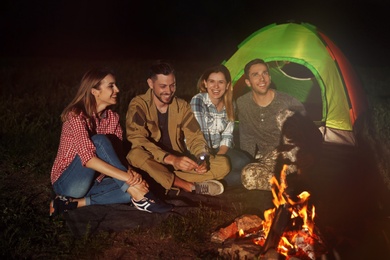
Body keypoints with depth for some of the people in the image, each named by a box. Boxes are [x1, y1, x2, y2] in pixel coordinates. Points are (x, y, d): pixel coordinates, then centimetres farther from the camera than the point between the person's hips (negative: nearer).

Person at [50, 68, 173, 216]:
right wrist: (128, 178, -36)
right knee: (100, 141, -29)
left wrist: (130, 173, -26)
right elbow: (89, 159, -31)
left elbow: (117, 153, -4)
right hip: (68, 183, -6)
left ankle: (76, 203, -16)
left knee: (133, 188, -19)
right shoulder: (76, 115, -19)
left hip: (92, 182, 7)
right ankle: (139, 197, -32)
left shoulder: (112, 117, 3)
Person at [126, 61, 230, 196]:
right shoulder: (138, 105, -10)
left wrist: (202, 158, -23)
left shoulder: (182, 106, 4)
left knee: (223, 164, -15)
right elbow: (138, 140, -23)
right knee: (136, 155, -38)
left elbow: (194, 137, 1)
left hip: (179, 163, 3)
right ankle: (191, 187, -27)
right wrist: (172, 159, -37)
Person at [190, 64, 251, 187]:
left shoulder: (229, 104, 4)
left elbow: (227, 136, 2)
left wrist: (218, 157, -15)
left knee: (243, 162, -24)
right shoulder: (197, 101, -13)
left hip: (220, 150, 6)